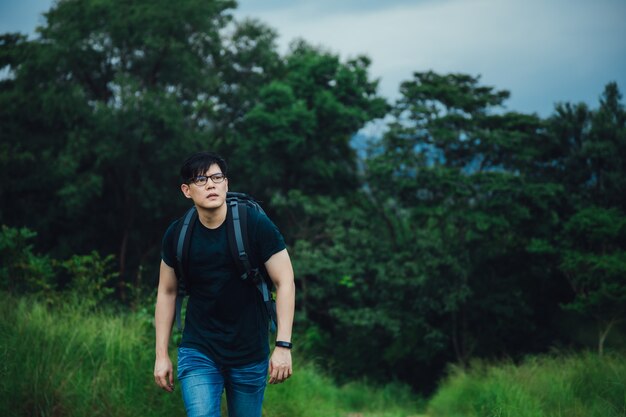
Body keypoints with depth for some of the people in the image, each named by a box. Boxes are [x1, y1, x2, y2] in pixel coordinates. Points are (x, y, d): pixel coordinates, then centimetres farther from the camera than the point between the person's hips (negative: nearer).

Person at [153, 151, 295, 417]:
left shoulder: (256, 225, -11)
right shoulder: (177, 235, -2)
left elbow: (284, 282, -9)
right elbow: (167, 292, 8)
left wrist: (283, 345, -15)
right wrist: (161, 354, 6)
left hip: (250, 355, -1)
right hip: (198, 352, 1)